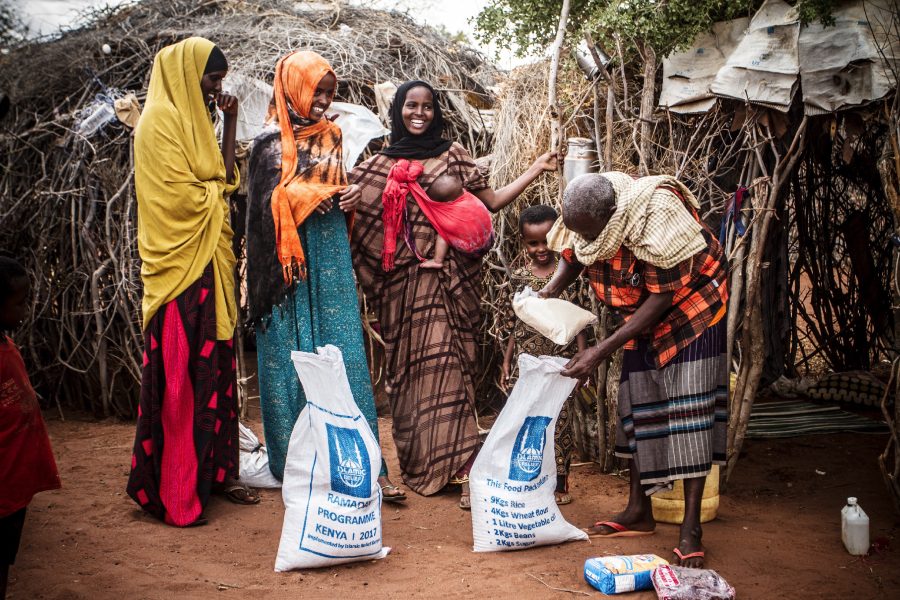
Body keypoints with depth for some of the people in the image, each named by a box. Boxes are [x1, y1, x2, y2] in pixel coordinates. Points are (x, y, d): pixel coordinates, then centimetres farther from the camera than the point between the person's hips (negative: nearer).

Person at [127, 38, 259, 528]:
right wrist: (215, 192, 2)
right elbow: (181, 196, -16)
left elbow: (224, 180, 14)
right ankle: (175, 492, -1)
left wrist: (230, 123, 9)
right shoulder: (161, 119, -8)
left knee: (213, 367, 10)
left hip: (209, 263, 9)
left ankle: (215, 471, 17)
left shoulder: (193, 120, 20)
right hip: (180, 266, -9)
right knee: (181, 374, -7)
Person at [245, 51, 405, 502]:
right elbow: (265, 205, -4)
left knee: (346, 357, 1)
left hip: (331, 260, 5)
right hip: (292, 263, -4)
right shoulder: (271, 142, -2)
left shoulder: (329, 135, 14)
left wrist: (348, 199, 2)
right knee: (294, 359, 1)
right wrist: (309, 195, -16)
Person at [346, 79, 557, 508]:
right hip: (403, 280, 2)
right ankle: (417, 462, 18)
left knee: (447, 364, -7)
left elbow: (493, 201, 6)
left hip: (448, 277, -2)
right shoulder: (380, 166, 11)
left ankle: (458, 465, -5)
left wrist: (536, 169, 1)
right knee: (407, 365, 6)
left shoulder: (453, 155, 8)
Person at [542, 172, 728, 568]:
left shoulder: (655, 220, -37)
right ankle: (639, 512, 21)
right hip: (642, 316, 7)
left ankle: (691, 529, -7)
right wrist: (550, 291, -21)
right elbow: (571, 257, 3)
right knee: (636, 407, 9)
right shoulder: (585, 219, -18)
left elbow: (663, 297, -30)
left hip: (690, 309, -7)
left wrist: (601, 352, -32)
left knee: (689, 410, -12)